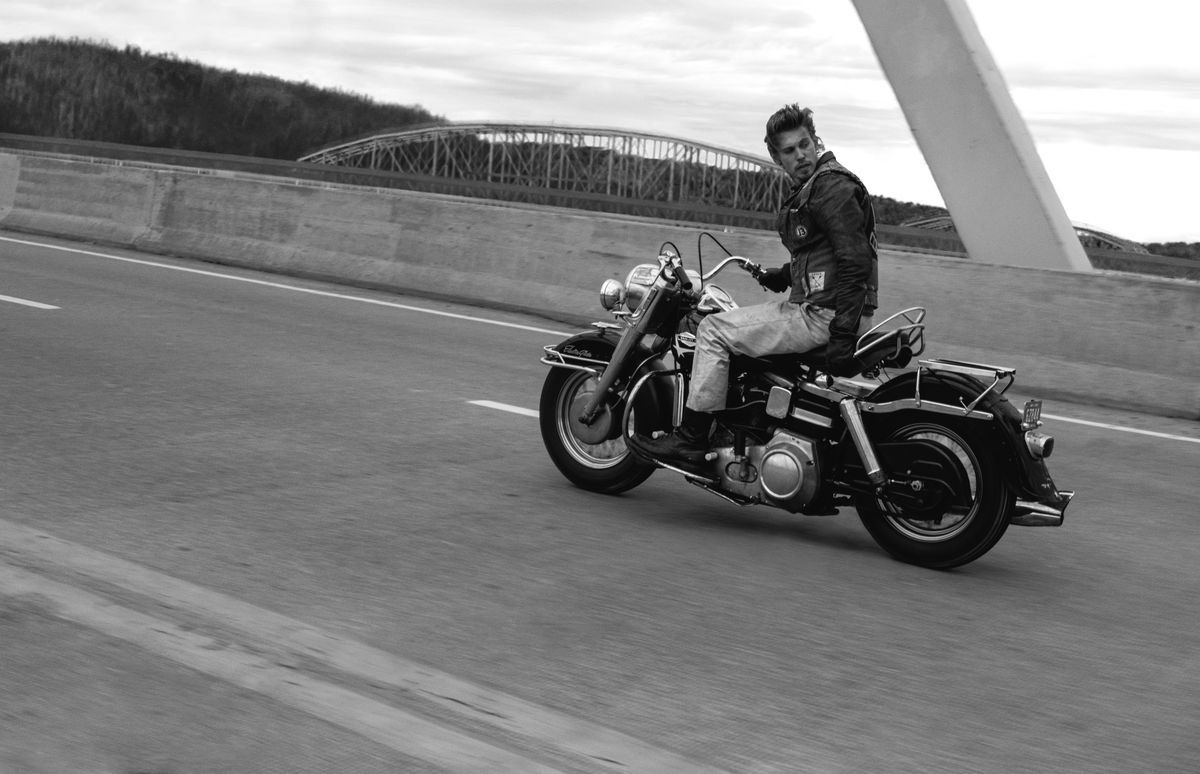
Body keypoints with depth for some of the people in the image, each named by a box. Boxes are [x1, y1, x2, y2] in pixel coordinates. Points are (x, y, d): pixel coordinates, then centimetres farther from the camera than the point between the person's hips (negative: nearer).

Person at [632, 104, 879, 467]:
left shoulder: (832, 188, -15)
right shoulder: (809, 187, 18)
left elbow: (856, 260, -22)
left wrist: (842, 336, -27)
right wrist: (784, 275, 15)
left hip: (823, 315, -11)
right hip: (812, 304, 11)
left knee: (714, 329, -10)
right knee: (728, 324, 28)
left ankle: (691, 438, -8)